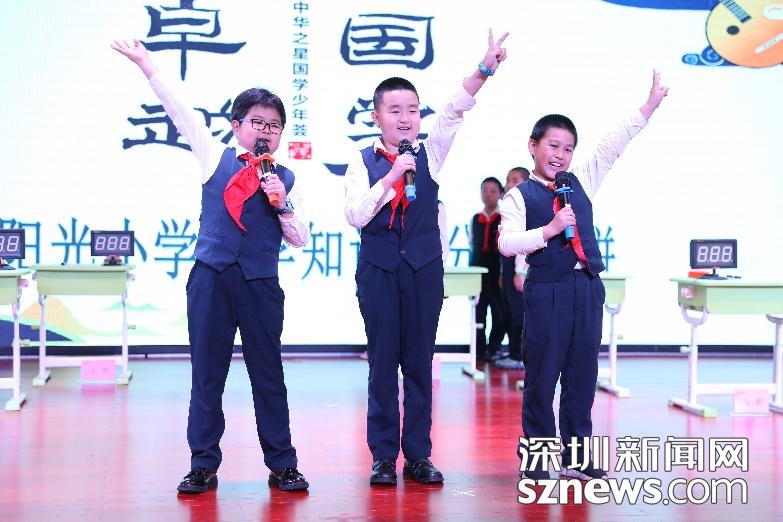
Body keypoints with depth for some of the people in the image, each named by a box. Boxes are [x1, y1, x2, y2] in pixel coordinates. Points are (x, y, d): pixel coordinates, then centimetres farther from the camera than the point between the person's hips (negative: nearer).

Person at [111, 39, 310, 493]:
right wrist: (147, 64, 6)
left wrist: (282, 205, -9)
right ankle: (204, 465, 14)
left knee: (268, 376, 5)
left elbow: (300, 240, 7)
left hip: (261, 285, 0)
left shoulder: (285, 179, 8)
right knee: (206, 375, 5)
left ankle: (282, 465, 14)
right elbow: (182, 111, 7)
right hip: (211, 279, 0)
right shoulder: (215, 157, 8)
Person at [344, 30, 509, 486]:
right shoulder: (364, 163, 0)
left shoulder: (430, 154, 4)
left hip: (425, 269, 2)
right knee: (383, 362, 3)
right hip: (378, 270, -2)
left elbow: (454, 113, -10)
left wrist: (484, 69, -23)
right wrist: (390, 178, -21)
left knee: (420, 362, 6)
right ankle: (384, 457, 11)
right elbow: (355, 216, -12)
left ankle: (418, 455, 13)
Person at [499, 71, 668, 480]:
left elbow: (612, 147, 11)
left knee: (583, 373, 8)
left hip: (587, 287, 5)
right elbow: (506, 243, -12)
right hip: (546, 289, -5)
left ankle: (575, 456, 16)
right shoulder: (519, 196, -1)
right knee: (542, 374, 0)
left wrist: (650, 105, 7)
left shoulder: (581, 182, 13)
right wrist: (549, 230, -18)